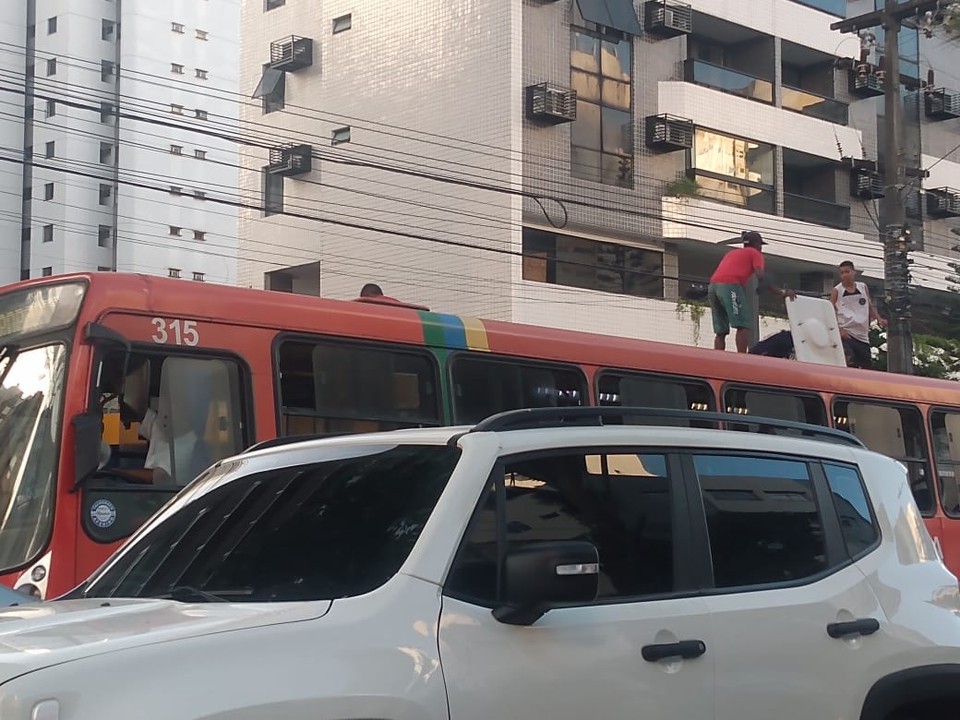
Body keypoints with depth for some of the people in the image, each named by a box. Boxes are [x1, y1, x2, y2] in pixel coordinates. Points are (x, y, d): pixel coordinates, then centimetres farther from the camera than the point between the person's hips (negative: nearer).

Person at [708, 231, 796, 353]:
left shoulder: (732, 253, 35)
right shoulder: (755, 253, 15)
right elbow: (761, 276, -1)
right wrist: (781, 293, -3)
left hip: (713, 285, 7)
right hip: (730, 285, -7)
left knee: (721, 332, 8)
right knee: (743, 326, -9)